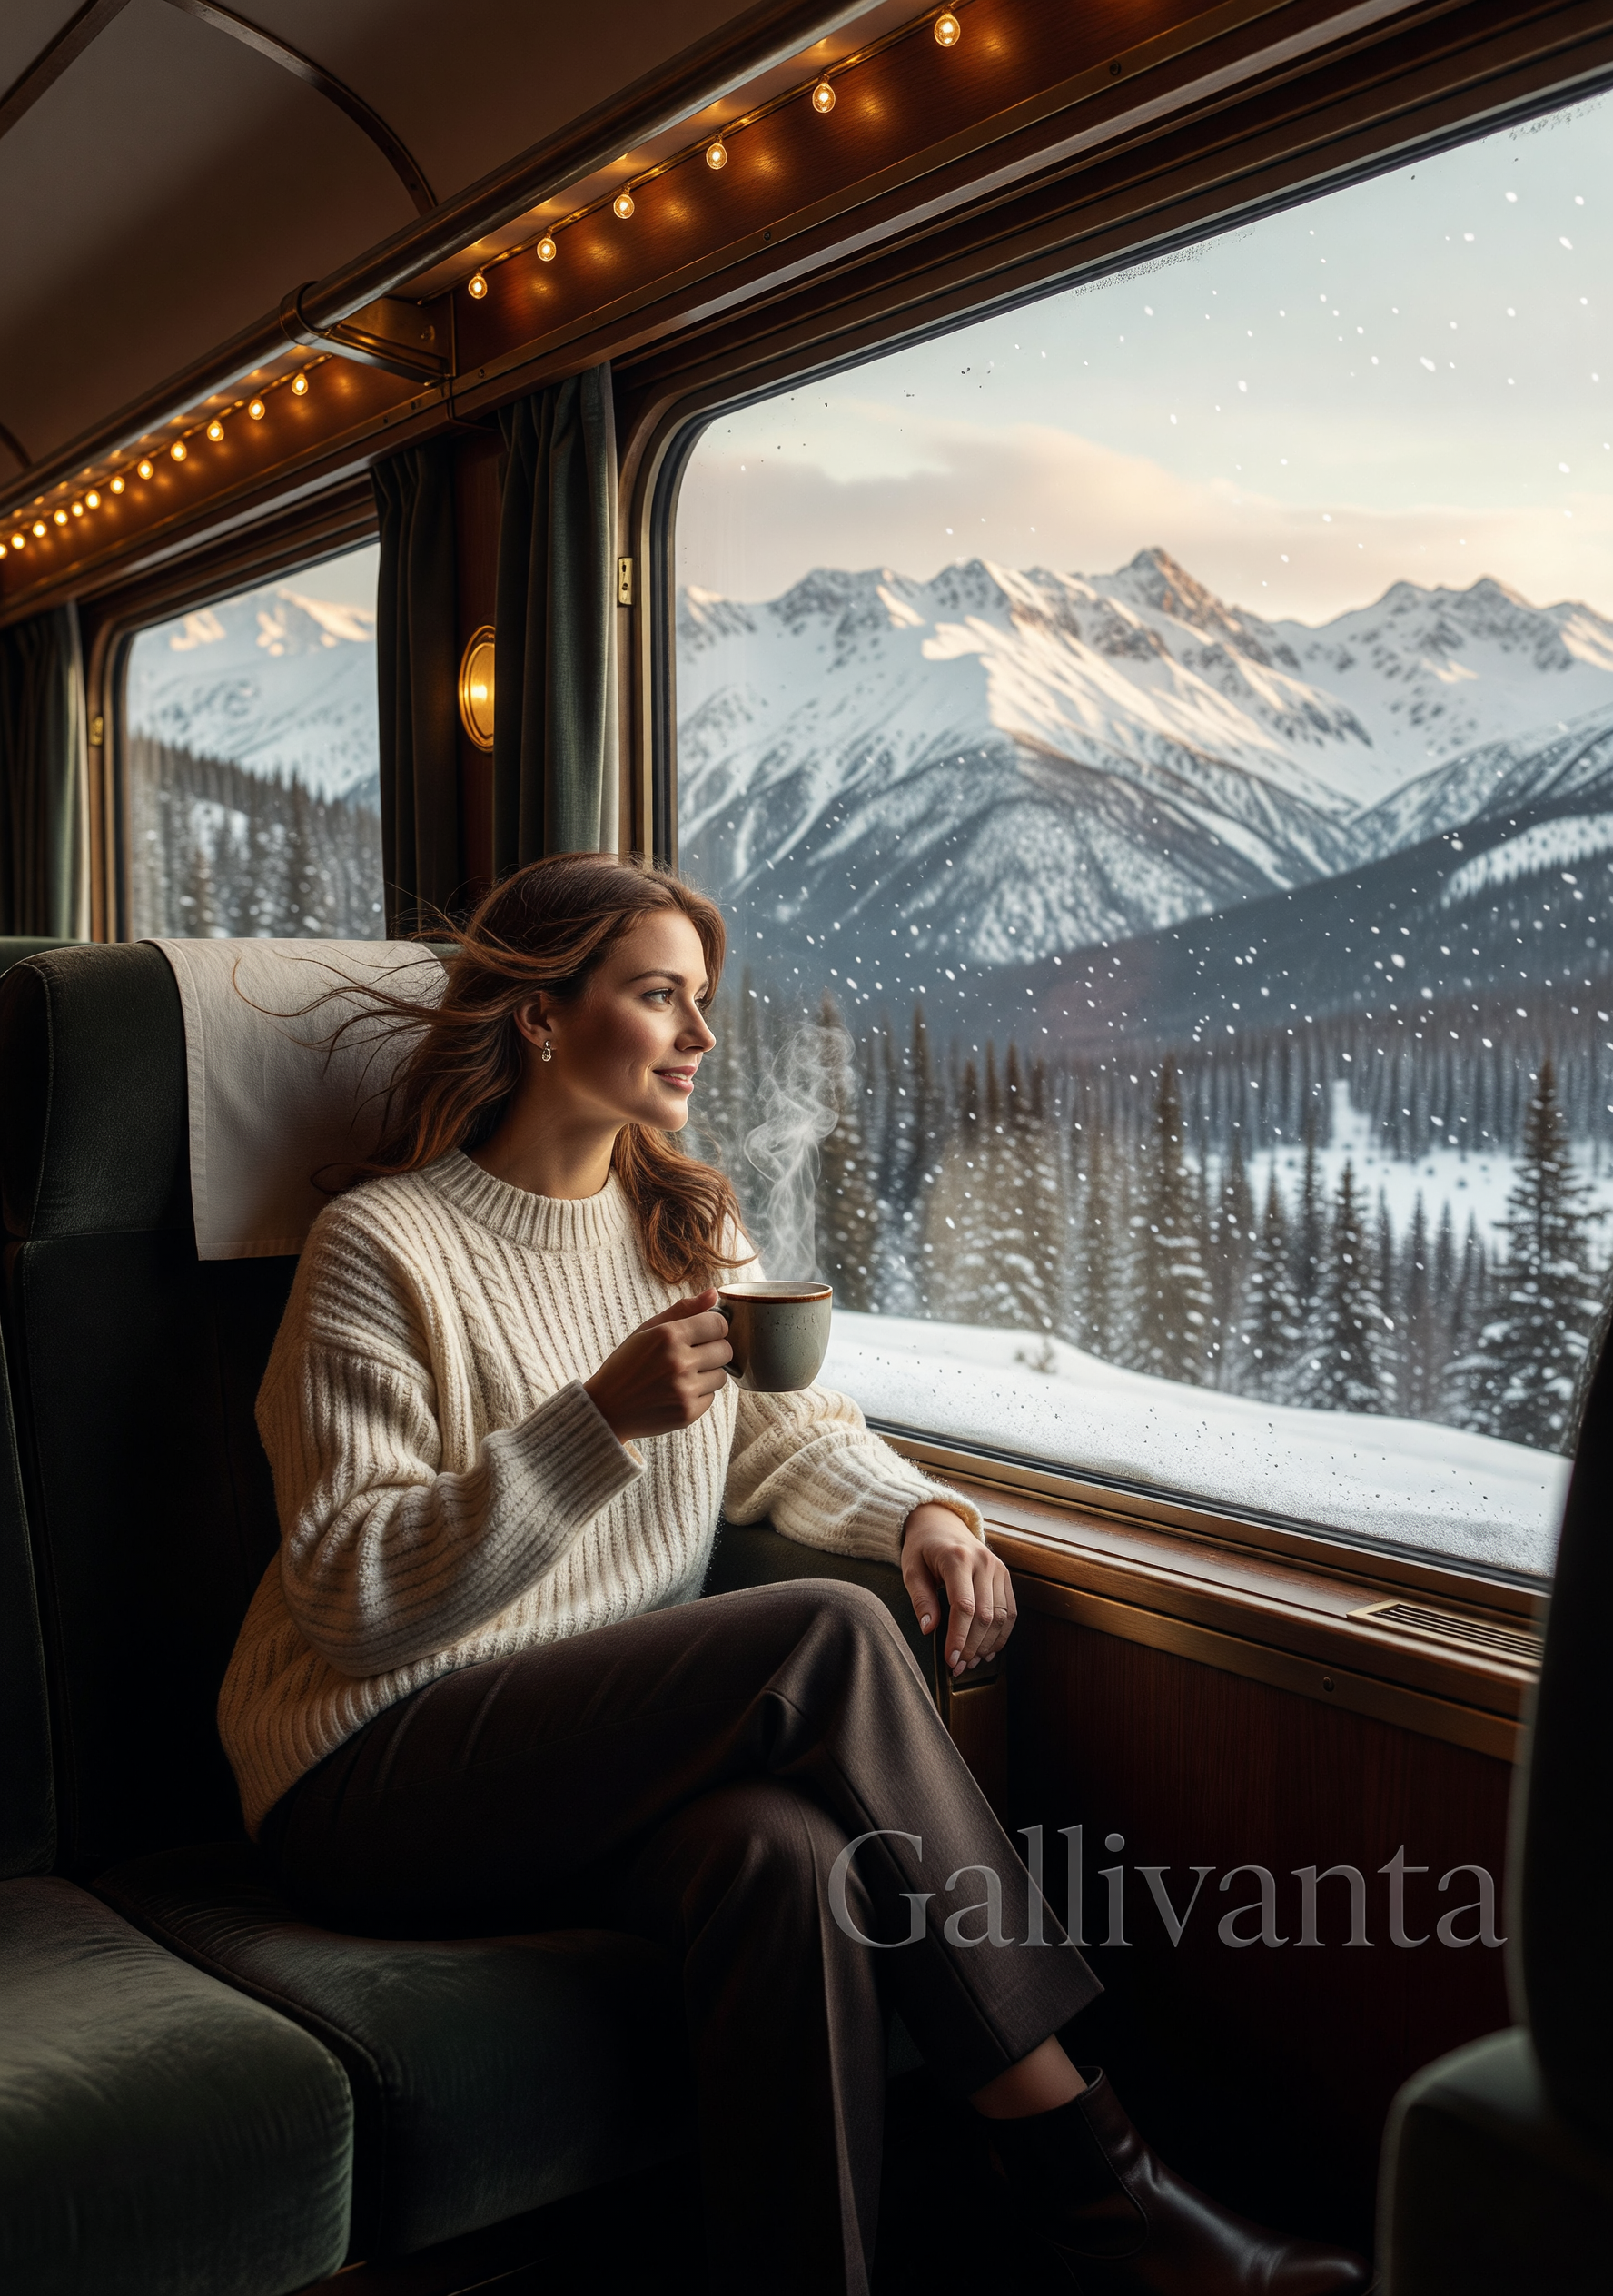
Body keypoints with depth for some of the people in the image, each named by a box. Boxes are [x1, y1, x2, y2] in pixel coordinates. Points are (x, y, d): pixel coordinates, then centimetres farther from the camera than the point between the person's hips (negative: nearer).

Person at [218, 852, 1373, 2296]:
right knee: (831, 1638, -28)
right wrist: (599, 1420, -26)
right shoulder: (383, 1248, -8)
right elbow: (355, 1600, -14)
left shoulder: (689, 1224, 14)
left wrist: (918, 1512, -3)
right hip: (379, 1779, -5)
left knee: (790, 1861, -33)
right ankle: (1082, 2177, -19)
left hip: (615, 1741, 5)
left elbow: (789, 1435, 20)